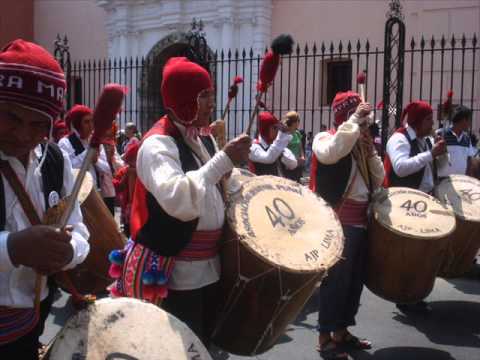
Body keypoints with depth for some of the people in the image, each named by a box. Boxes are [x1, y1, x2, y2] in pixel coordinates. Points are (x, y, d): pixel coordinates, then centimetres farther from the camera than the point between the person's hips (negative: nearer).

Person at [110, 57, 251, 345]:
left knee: (205, 346, 20)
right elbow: (177, 199, -36)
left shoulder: (205, 138, 9)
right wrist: (224, 160, -32)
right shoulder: (157, 144, -18)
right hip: (173, 273, -8)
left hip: (209, 266, 8)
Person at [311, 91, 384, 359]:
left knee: (355, 278, 12)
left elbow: (378, 180, 14)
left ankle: (341, 332, 25)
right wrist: (354, 121, -21)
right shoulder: (325, 138, -5)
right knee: (336, 278, -5)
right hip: (337, 221, -8)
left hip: (361, 220, 8)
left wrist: (371, 152, -1)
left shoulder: (362, 144, 17)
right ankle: (325, 338, 6)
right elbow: (331, 153, -30)